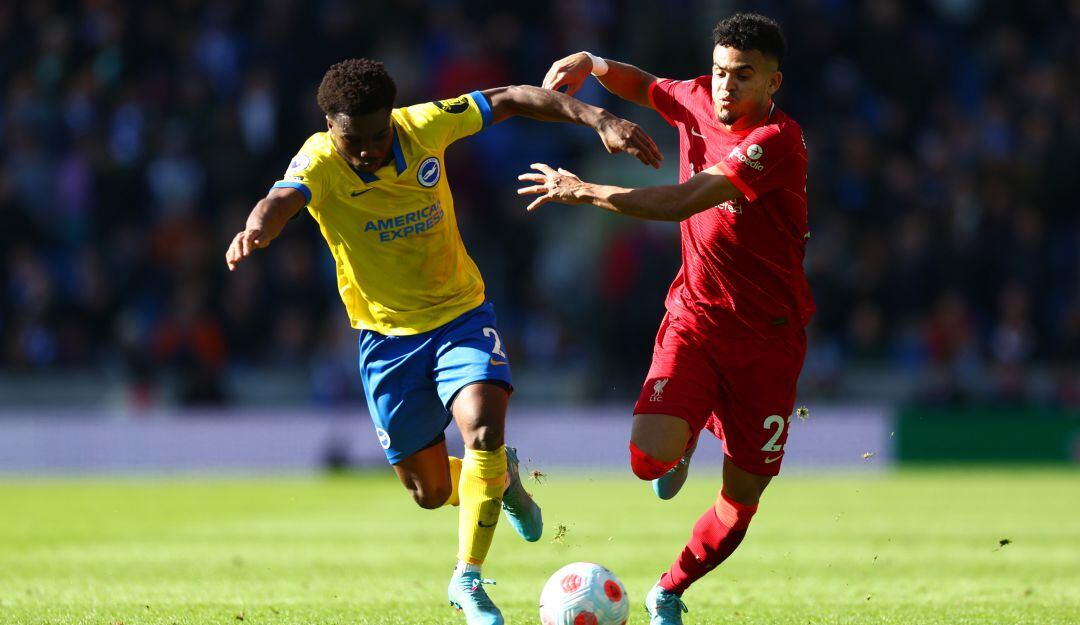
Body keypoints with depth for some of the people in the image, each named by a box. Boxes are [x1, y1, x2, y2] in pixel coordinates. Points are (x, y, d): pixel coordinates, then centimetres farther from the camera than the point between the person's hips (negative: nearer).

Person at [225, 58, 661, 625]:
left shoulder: (425, 127, -15)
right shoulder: (319, 163, -21)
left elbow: (510, 100, -5)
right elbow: (282, 199, -43)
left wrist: (598, 120, -14)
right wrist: (257, 229, -67)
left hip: (460, 316, 0)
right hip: (387, 337, 0)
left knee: (483, 426, -27)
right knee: (429, 491, 8)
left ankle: (467, 578, -12)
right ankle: (500, 476, 43)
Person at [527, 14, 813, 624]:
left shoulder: (776, 142, -20)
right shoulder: (698, 102, 0)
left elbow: (681, 202, -28)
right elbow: (646, 87, 25)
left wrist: (583, 191, -21)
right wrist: (592, 64, 4)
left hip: (768, 336, -3)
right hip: (695, 316, 3)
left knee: (742, 496, 3)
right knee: (650, 453, -21)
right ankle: (684, 444, 17)